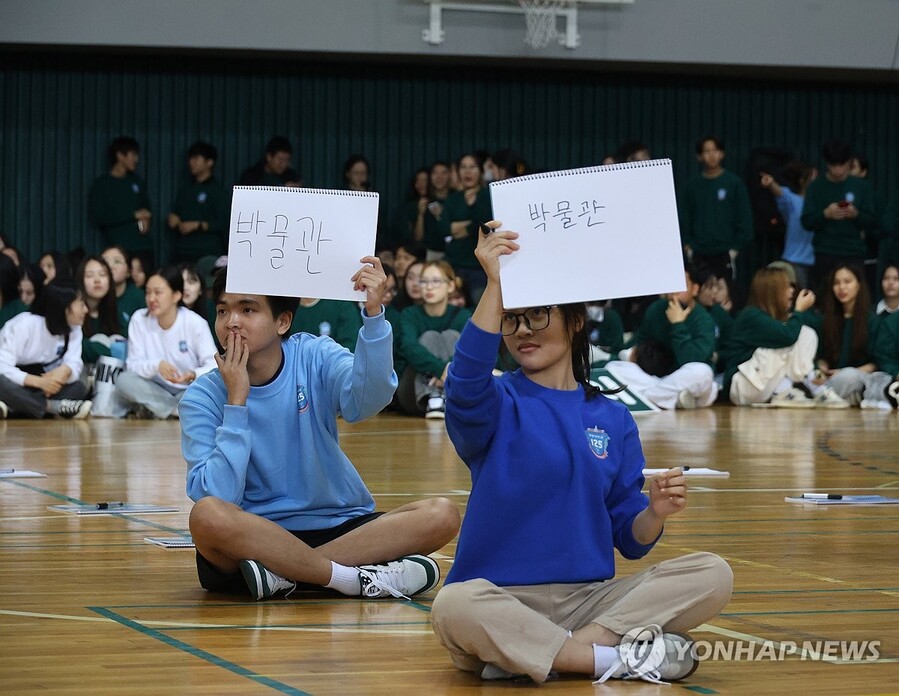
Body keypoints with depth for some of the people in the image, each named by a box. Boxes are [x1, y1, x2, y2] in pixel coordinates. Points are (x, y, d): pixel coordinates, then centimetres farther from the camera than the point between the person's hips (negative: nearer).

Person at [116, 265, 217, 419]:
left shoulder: (196, 323, -8)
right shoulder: (139, 319, -2)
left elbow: (213, 366, -12)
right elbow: (133, 365, -7)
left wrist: (193, 375, -35)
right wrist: (157, 366, -29)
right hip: (155, 389, 2)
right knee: (124, 381, -27)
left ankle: (155, 410, -21)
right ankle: (183, 411, -23)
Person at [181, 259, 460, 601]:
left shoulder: (315, 358, 0)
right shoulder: (202, 398, -4)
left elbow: (368, 400, -22)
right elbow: (215, 497, -18)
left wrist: (373, 314, -34)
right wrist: (236, 401, -18)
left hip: (337, 527, 3)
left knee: (441, 514, -21)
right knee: (208, 515, -35)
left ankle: (284, 574, -25)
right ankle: (360, 579, -27)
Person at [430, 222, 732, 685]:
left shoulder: (613, 420, 12)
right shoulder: (498, 405, 2)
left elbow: (629, 540, 11)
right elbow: (466, 384, -25)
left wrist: (654, 513, -12)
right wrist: (495, 283, -30)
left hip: (590, 599, 4)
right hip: (503, 601, -4)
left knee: (713, 575, -17)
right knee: (454, 606, -39)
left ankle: (528, 656, -21)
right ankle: (616, 657, -22)